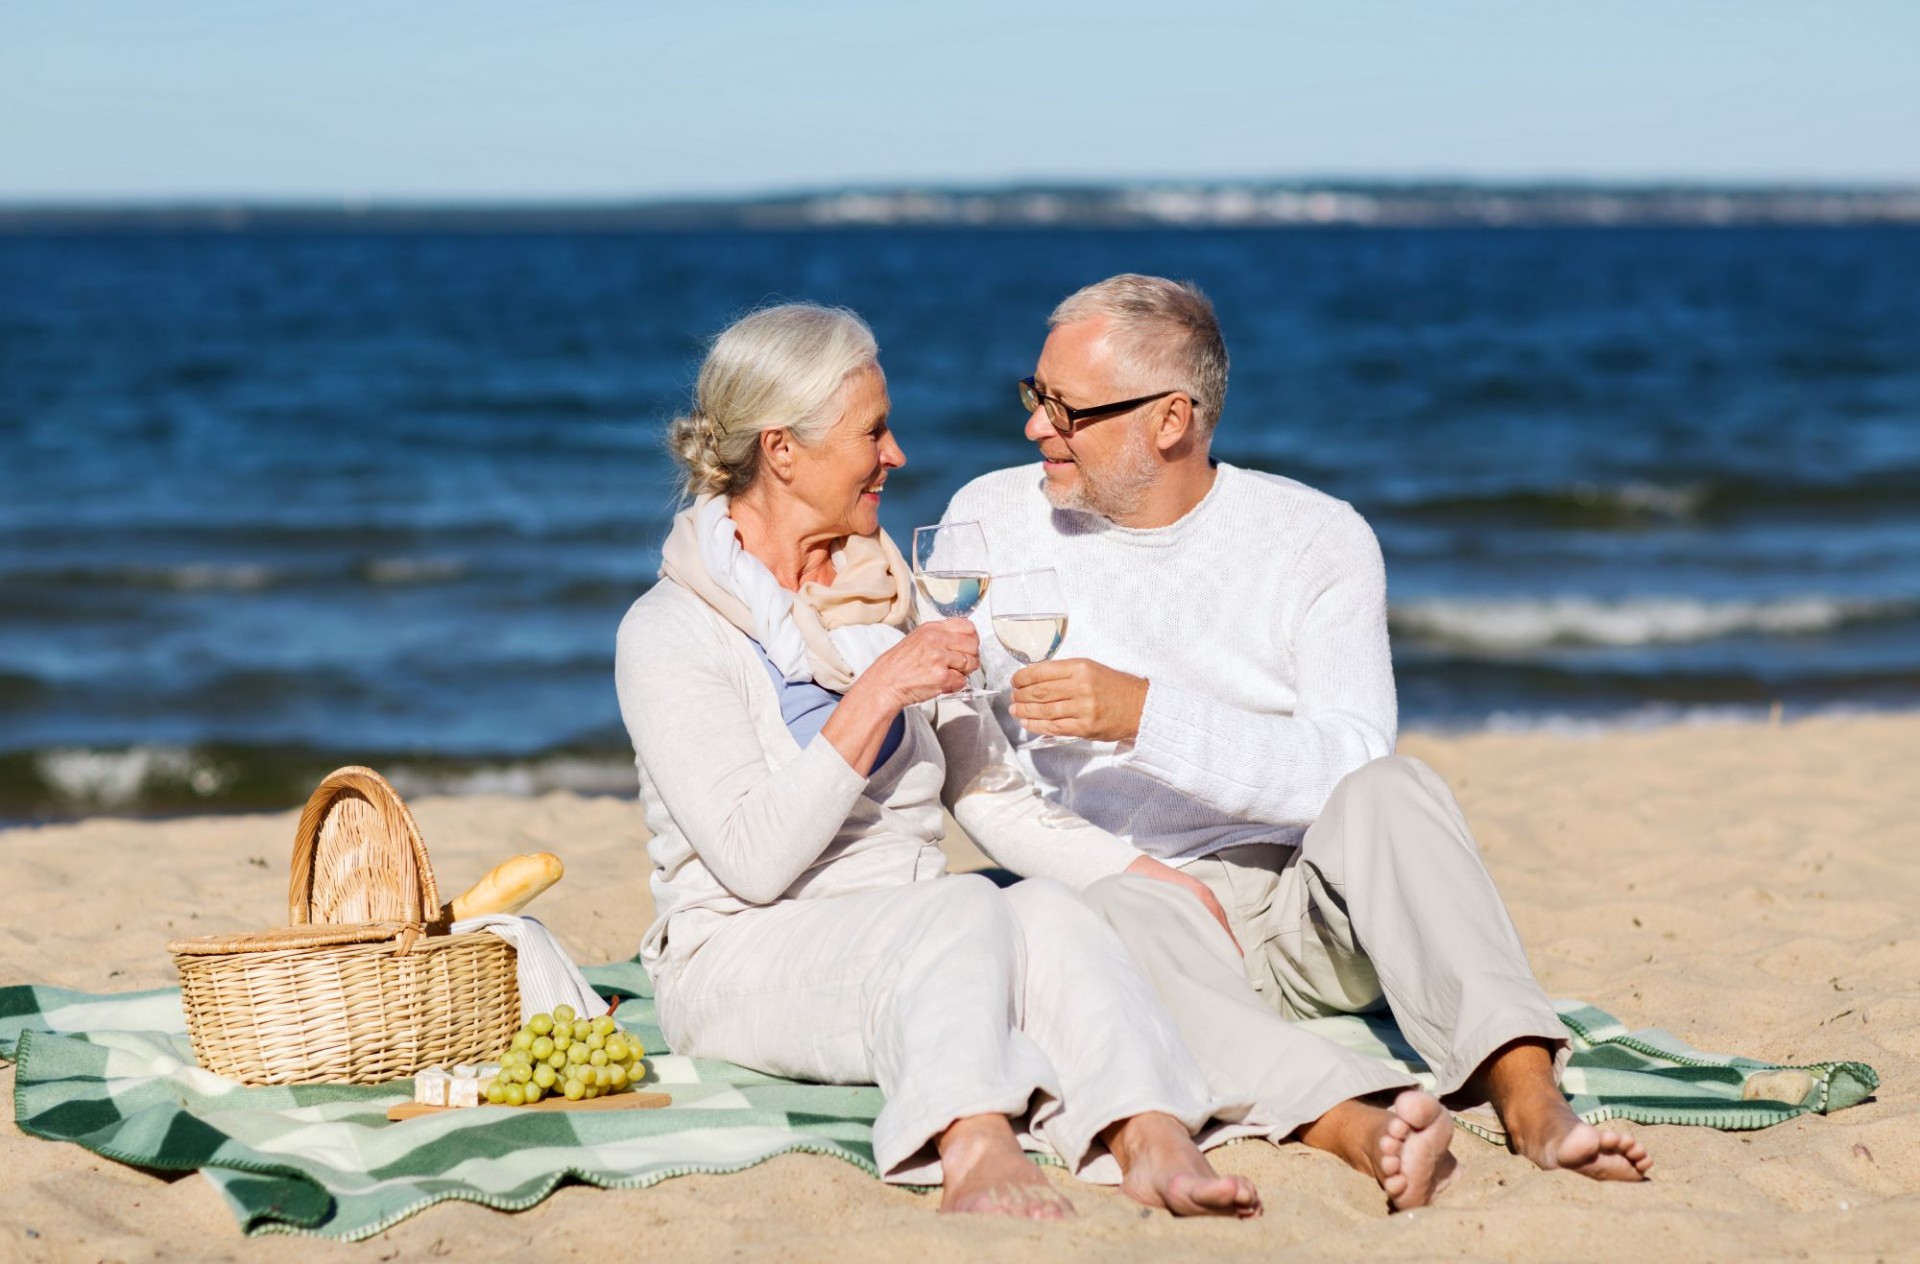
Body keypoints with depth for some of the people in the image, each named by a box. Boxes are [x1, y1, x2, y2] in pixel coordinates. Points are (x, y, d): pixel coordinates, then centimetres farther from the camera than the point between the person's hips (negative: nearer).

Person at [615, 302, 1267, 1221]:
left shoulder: (894, 596, 16)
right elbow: (753, 860, -15)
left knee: (1044, 907, -29)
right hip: (746, 955, -5)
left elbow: (990, 795, 16)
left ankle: (1153, 1141, -53)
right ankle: (976, 1152, -61)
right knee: (966, 910, -35)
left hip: (916, 951, 5)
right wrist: (877, 695, -17)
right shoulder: (669, 632, -5)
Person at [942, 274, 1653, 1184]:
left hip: (1305, 911, 1)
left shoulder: (1316, 539, 1)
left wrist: (1144, 713, -25)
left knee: (1390, 792, -31)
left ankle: (1529, 1102, -45)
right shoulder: (992, 522, 6)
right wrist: (1124, 874, -10)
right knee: (1120, 917, -36)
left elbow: (1349, 764, -13)